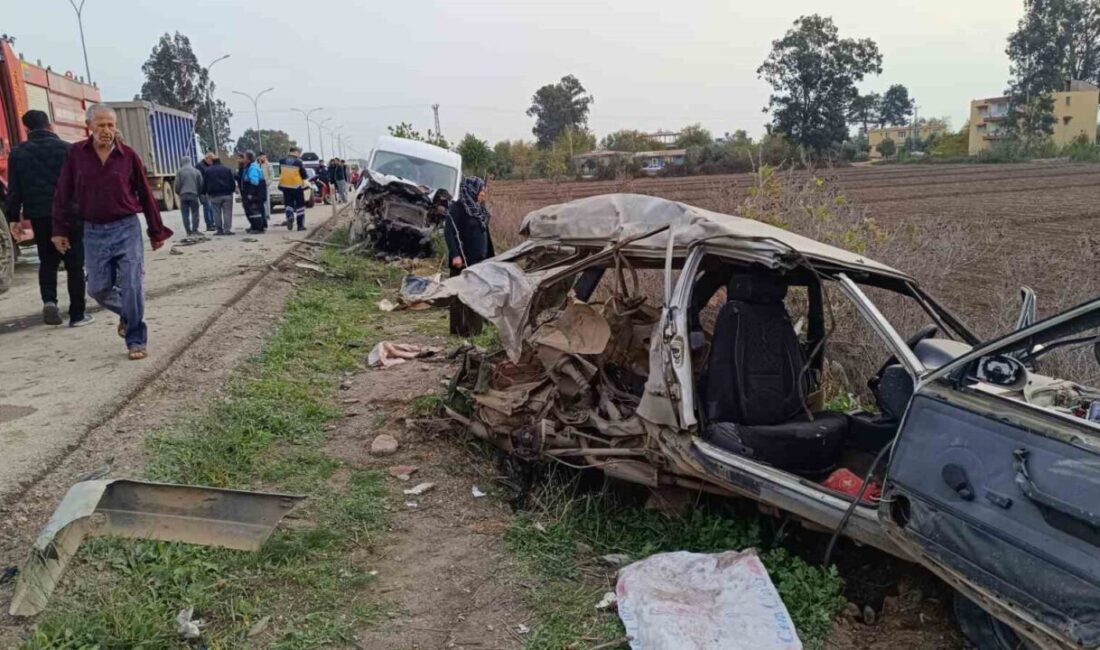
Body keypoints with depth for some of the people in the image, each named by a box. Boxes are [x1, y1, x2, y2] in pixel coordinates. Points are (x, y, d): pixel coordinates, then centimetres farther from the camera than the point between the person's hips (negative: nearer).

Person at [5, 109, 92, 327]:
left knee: (47, 262, 18)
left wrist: (15, 219, 10)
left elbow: (14, 190, 5)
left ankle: (49, 301, -5)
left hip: (38, 216, 3)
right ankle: (77, 315, 6)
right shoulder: (66, 149, -4)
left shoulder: (18, 153, 5)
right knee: (74, 265, 5)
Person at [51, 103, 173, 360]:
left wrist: (157, 232, 7)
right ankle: (126, 313, 36)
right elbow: (63, 195, 5)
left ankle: (136, 341, 6)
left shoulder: (128, 155, -2)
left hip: (127, 229, -2)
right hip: (93, 232, 2)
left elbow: (145, 195, 5)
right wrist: (60, 231, 4)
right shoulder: (76, 154, 0)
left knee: (131, 288, -5)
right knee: (98, 288, 6)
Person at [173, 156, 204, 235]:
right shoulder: (196, 171, 7)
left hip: (183, 195, 0)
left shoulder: (179, 171, 2)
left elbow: (176, 184, 0)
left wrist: (178, 193, 18)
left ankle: (188, 230, 2)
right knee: (195, 212, 4)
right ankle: (195, 229, -6)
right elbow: (201, 184, 6)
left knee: (185, 213, 4)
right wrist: (199, 193, 18)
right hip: (194, 194, 1)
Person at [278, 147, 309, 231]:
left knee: (289, 204, 13)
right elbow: (304, 175, -8)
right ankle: (300, 225, 8)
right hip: (296, 186, -3)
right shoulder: (298, 162, -13)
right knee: (300, 205, 8)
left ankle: (289, 216, -18)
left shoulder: (282, 161, 2)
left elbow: (280, 173, 13)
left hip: (285, 186, 3)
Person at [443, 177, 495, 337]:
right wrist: (455, 255, -23)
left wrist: (490, 256, 17)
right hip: (463, 259, -8)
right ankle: (459, 329, 6)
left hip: (480, 260, 8)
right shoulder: (457, 207, -9)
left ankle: (475, 329, 20)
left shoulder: (480, 208, 13)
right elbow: (449, 232, -15)